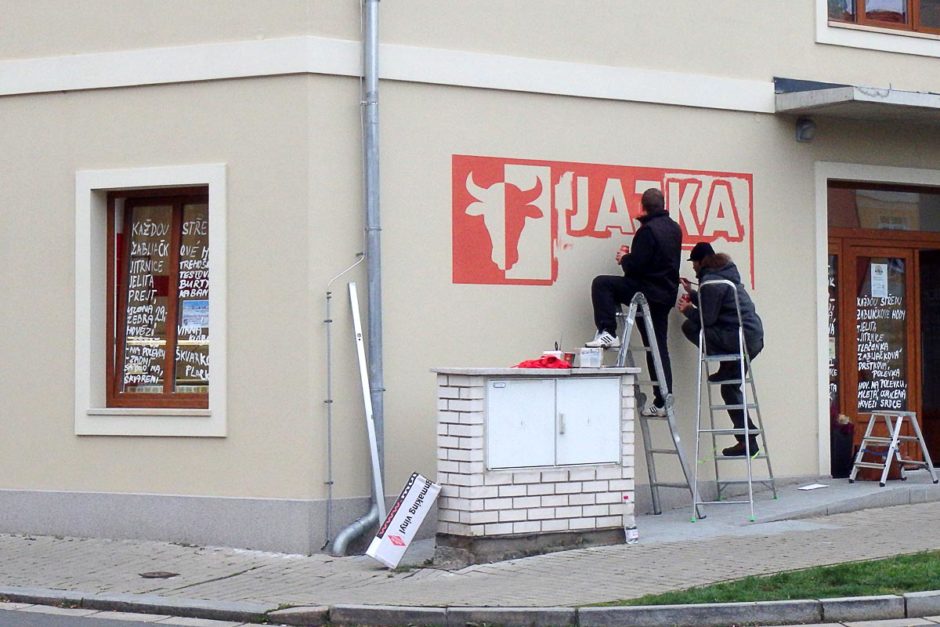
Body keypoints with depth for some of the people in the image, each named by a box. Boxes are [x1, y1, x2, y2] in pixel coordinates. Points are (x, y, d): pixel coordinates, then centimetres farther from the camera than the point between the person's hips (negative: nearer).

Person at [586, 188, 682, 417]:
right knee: (658, 347, 11)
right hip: (667, 293, 8)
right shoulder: (674, 229, 12)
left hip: (648, 291, -8)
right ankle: (662, 402, 10)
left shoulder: (648, 230, -14)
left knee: (601, 284, -1)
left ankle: (607, 333, -10)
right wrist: (631, 256, 21)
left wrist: (624, 258, 5)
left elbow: (635, 267, -17)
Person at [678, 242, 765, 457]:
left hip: (739, 338, -10)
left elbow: (707, 318, -12)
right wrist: (692, 294, 28)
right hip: (754, 337, 10)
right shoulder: (725, 275, 18)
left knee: (689, 327, -4)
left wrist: (688, 310, 5)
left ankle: (725, 367, -3)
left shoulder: (711, 281, -11)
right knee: (730, 387, 16)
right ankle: (748, 440, 12)